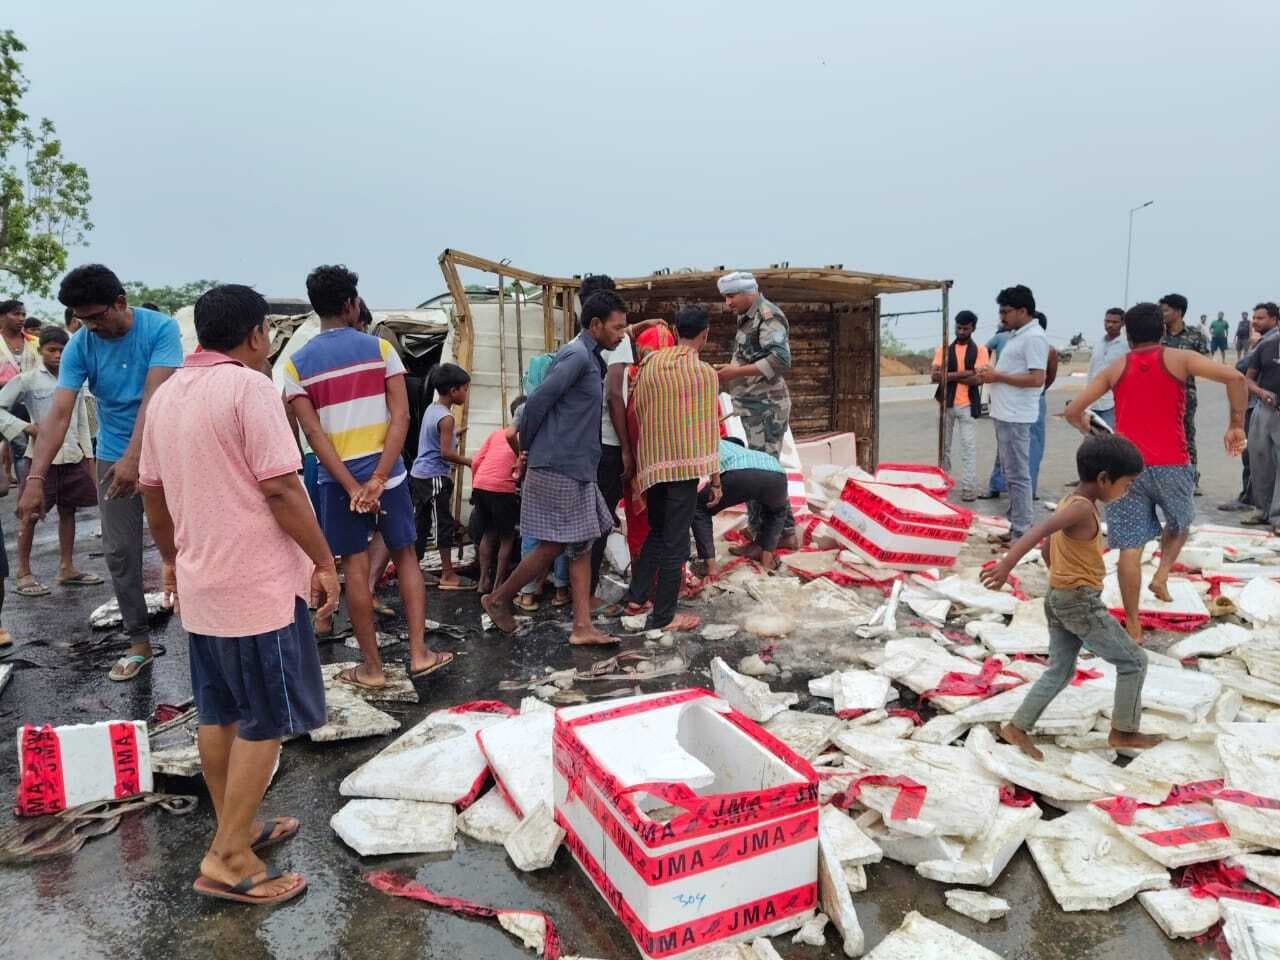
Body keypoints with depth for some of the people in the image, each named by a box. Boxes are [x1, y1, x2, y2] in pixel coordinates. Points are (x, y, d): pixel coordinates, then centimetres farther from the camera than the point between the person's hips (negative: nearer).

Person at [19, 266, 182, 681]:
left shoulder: (160, 328, -16)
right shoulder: (79, 346, -7)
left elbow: (154, 397, -25)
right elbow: (59, 414, -13)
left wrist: (134, 457, -35)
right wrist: (35, 478, -23)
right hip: (113, 457, 3)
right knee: (119, 552, 5)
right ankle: (139, 642, 17)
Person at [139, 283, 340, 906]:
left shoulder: (167, 394, 10)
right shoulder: (249, 387, -15)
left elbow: (151, 490, 16)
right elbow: (280, 488, -20)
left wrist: (171, 559, 27)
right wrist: (324, 560, -12)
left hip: (200, 583, 9)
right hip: (258, 584, -8)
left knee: (217, 714, 17)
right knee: (266, 721, 2)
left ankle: (236, 828, 31)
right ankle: (228, 860, 6)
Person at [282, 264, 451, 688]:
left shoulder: (297, 364, 1)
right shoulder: (379, 348, -1)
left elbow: (314, 434, -8)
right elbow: (400, 417, -10)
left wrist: (352, 487, -10)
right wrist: (378, 478, -13)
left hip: (338, 479, 0)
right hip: (386, 471, 0)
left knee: (355, 568, 6)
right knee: (406, 556, 12)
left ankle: (372, 666, 13)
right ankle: (419, 652, 10)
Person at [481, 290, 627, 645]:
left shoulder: (590, 357, 16)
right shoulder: (577, 355, -15)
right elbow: (538, 399, -18)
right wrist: (526, 444, -6)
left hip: (577, 468, 10)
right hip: (558, 468, -10)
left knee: (581, 546, 7)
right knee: (553, 547, -2)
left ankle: (582, 627, 10)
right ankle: (498, 599, 17)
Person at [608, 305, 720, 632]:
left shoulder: (650, 363, 5)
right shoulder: (705, 373, -7)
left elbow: (636, 413, 9)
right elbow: (708, 429, -7)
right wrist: (715, 478, -1)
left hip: (652, 462, 5)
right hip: (686, 465, -5)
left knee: (657, 532, 22)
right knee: (675, 540, 2)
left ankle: (635, 596, 19)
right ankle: (662, 617, 9)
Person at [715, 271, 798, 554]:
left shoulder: (768, 315, -12)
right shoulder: (747, 319, 17)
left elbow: (780, 360, -22)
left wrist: (736, 371, -21)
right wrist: (729, 374, 6)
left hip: (766, 407, -10)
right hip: (756, 407, 10)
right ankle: (786, 532, 22)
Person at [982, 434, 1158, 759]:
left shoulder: (1068, 502, 9)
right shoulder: (1083, 508, -19)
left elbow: (1048, 551, 18)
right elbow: (1038, 531, -37)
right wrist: (1007, 564, -49)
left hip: (1058, 598, 9)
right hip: (1081, 602, -9)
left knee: (1060, 671, 16)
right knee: (1134, 661, 7)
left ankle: (1017, 727, 16)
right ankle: (1123, 732, 17)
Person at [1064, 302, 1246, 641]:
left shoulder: (1115, 369, 9)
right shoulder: (1179, 359, 3)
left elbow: (1072, 411, 4)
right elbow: (1234, 377, -10)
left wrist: (1090, 432, 24)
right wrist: (1236, 425, -1)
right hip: (1171, 465, -1)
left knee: (1130, 547, 4)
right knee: (1180, 524, 29)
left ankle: (1132, 626, 8)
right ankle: (1161, 574, 7)